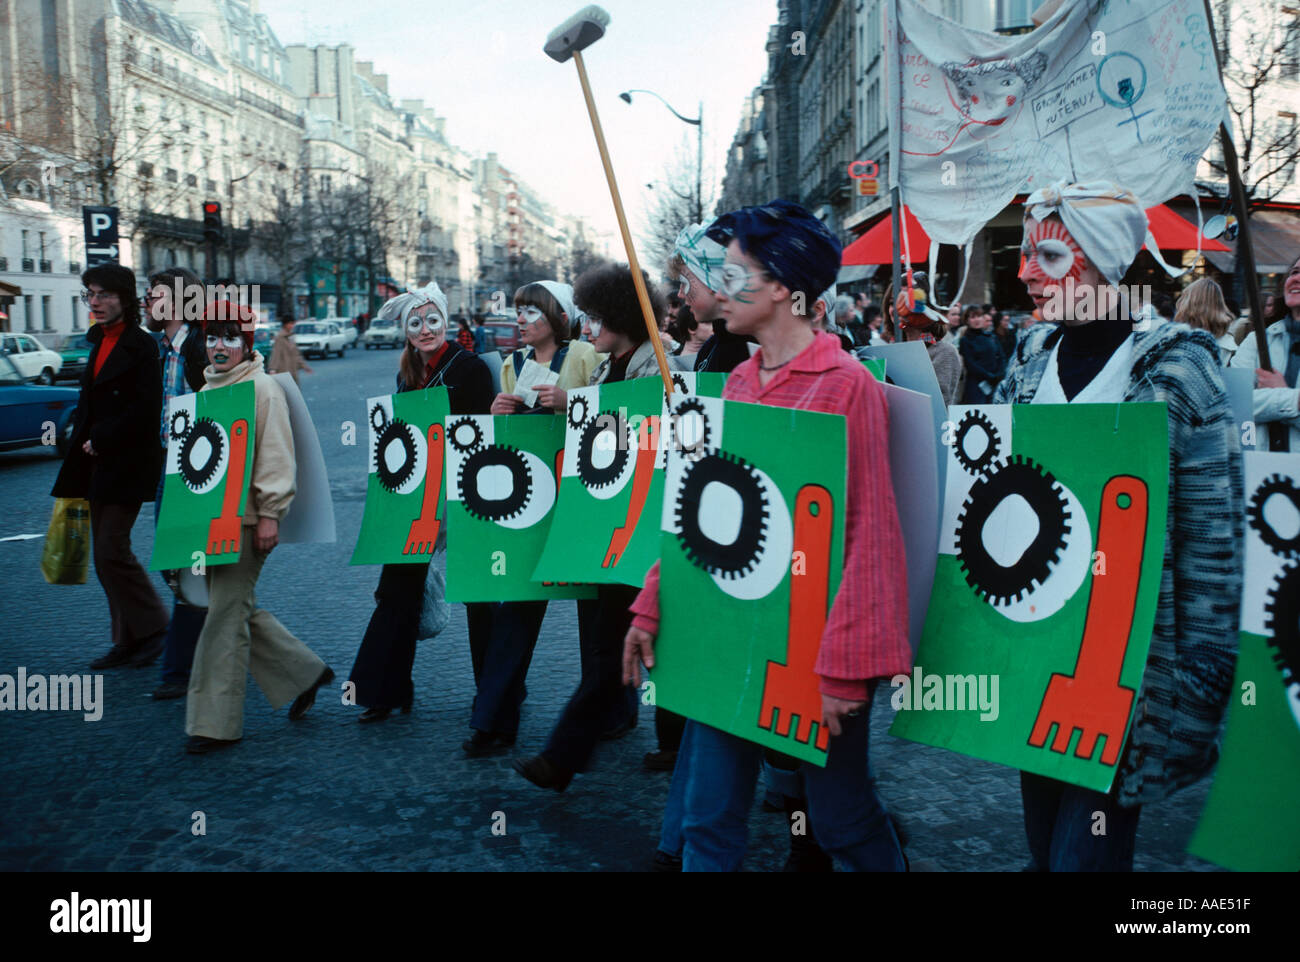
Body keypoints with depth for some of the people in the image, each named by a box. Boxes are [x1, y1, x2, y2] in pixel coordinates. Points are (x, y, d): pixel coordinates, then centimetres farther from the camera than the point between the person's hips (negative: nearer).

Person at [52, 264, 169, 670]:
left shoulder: (142, 346, -11)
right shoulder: (99, 342, 15)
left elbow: (146, 411, -17)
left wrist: (101, 441, -13)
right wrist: (83, 442, 8)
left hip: (127, 466, -9)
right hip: (98, 464, 9)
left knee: (111, 551, -9)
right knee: (105, 553, 10)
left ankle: (153, 628, 6)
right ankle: (128, 640, 17)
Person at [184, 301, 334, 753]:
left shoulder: (262, 387, -8)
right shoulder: (207, 390, 18)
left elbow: (276, 455, -13)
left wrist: (269, 514, -18)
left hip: (245, 521, -9)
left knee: (226, 616, -7)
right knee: (241, 610, 12)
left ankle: (216, 722, 1)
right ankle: (304, 672, 28)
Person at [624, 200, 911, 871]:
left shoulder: (846, 384, -13)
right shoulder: (738, 382, 8)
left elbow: (868, 531, -16)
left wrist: (843, 663, -18)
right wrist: (650, 608, 10)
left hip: (811, 637, -6)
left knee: (840, 818, 10)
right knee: (707, 814, 11)